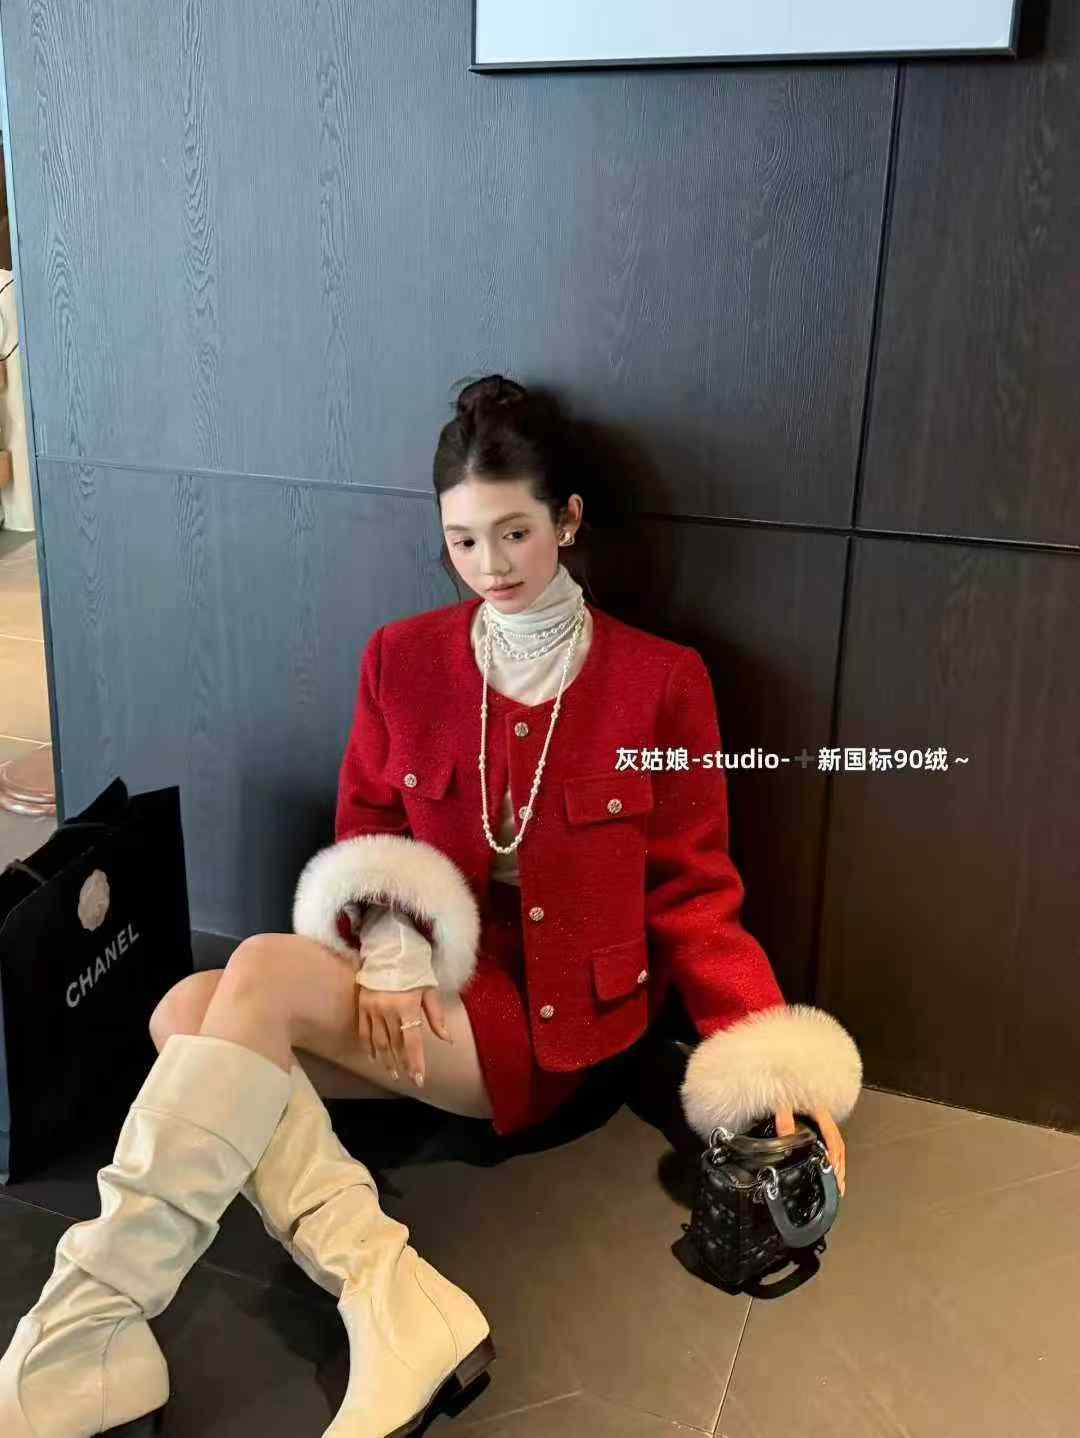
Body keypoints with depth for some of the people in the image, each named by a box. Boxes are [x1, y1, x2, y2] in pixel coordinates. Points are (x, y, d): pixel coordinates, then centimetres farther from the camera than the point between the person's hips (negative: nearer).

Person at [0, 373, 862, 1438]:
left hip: (555, 1025, -4)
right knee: (187, 1013, -21)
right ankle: (395, 1304, -29)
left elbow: (692, 894, 0)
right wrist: (386, 958, -14)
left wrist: (779, 1068, -11)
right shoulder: (402, 658, 4)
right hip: (421, 1003, 5)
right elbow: (362, 844, 8)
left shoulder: (660, 680, -4)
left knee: (263, 972, -26)